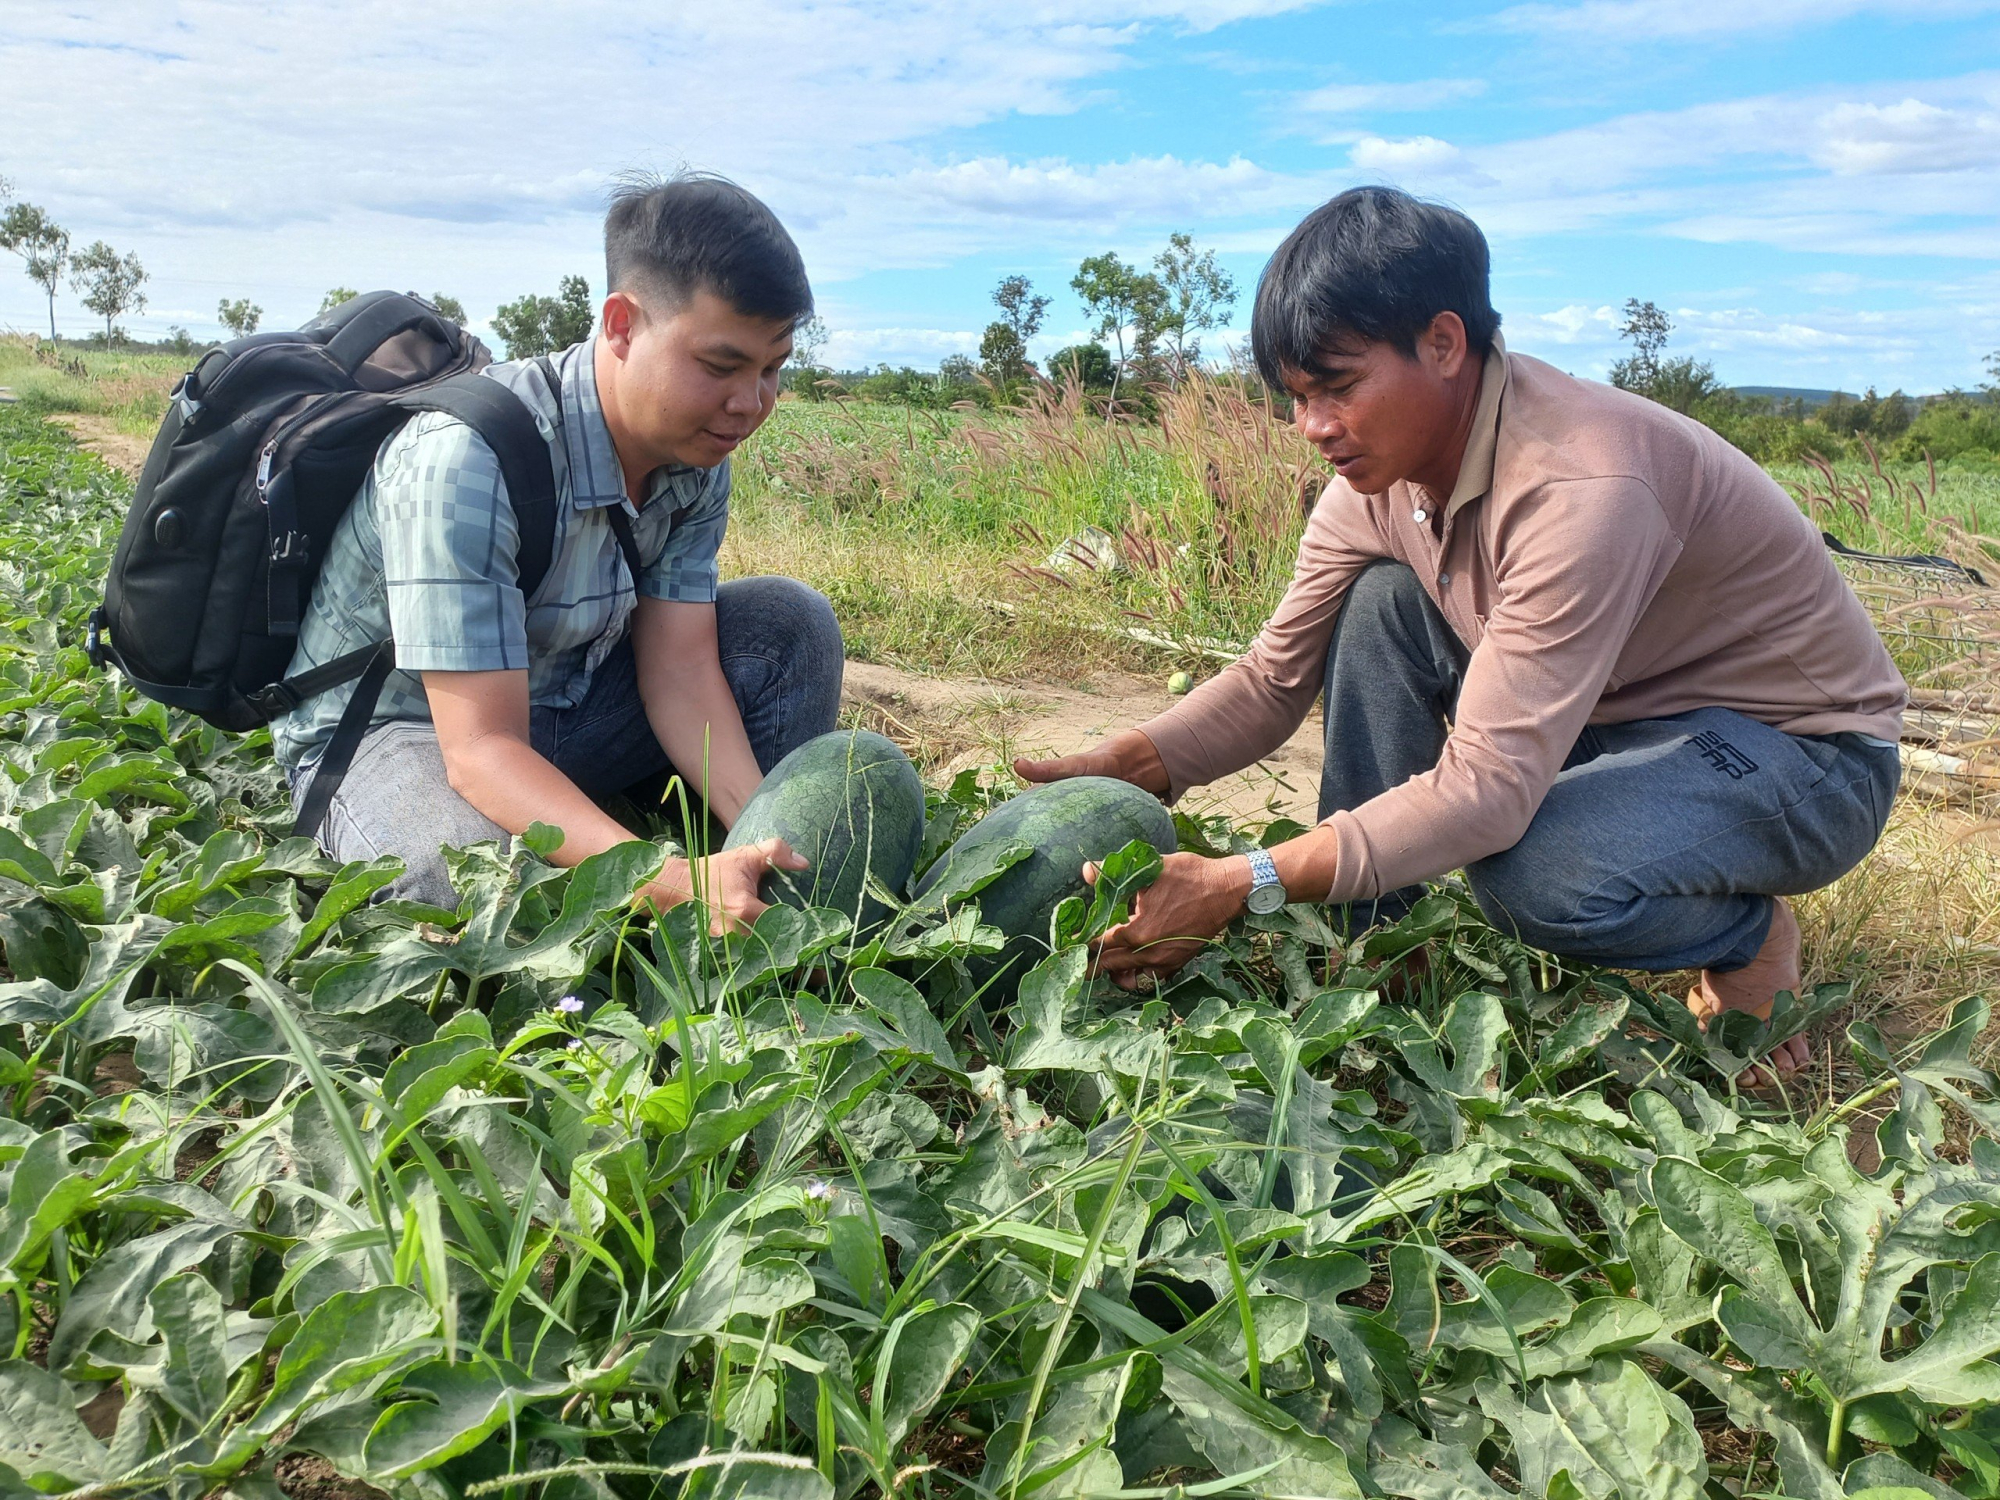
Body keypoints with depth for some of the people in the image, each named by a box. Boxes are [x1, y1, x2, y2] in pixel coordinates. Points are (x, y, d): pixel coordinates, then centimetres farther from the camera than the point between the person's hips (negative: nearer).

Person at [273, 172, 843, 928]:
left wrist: (763, 835, -30)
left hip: (555, 700, 7)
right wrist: (677, 882, -48)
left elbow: (680, 672, -13)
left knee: (789, 623, -10)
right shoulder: (468, 460, -32)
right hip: (393, 729, -6)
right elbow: (480, 751, -35)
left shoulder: (694, 453, -10)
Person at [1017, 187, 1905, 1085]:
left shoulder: (1580, 487, -34)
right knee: (1382, 601, -10)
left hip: (1801, 749, -7)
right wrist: (1117, 771, -20)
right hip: (1612, 715, 7)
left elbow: (1486, 787, -37)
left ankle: (1750, 933, -1)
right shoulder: (1381, 471, -9)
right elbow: (1274, 679, -5)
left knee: (1530, 869, -35)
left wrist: (1237, 888, -40)